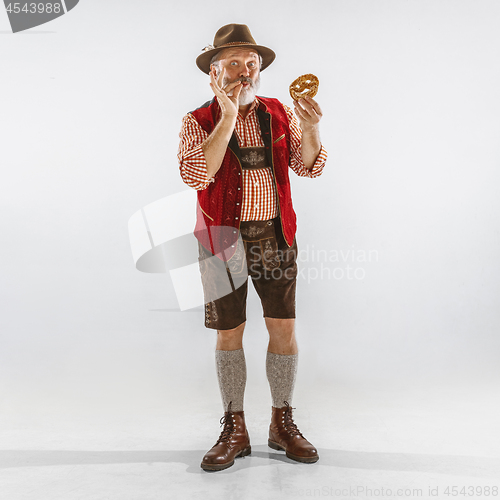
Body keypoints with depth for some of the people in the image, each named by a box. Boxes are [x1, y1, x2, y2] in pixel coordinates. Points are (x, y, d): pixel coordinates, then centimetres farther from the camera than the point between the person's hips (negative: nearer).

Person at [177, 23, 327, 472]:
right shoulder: (199, 122, -1)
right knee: (229, 334, 5)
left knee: (284, 328, 2)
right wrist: (228, 117, -20)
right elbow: (195, 175, -19)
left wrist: (310, 130, -17)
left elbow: (310, 167, 2)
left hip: (275, 236, 2)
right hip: (224, 238, -2)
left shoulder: (280, 113, 8)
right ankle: (235, 431, 20)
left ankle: (283, 424, 20)